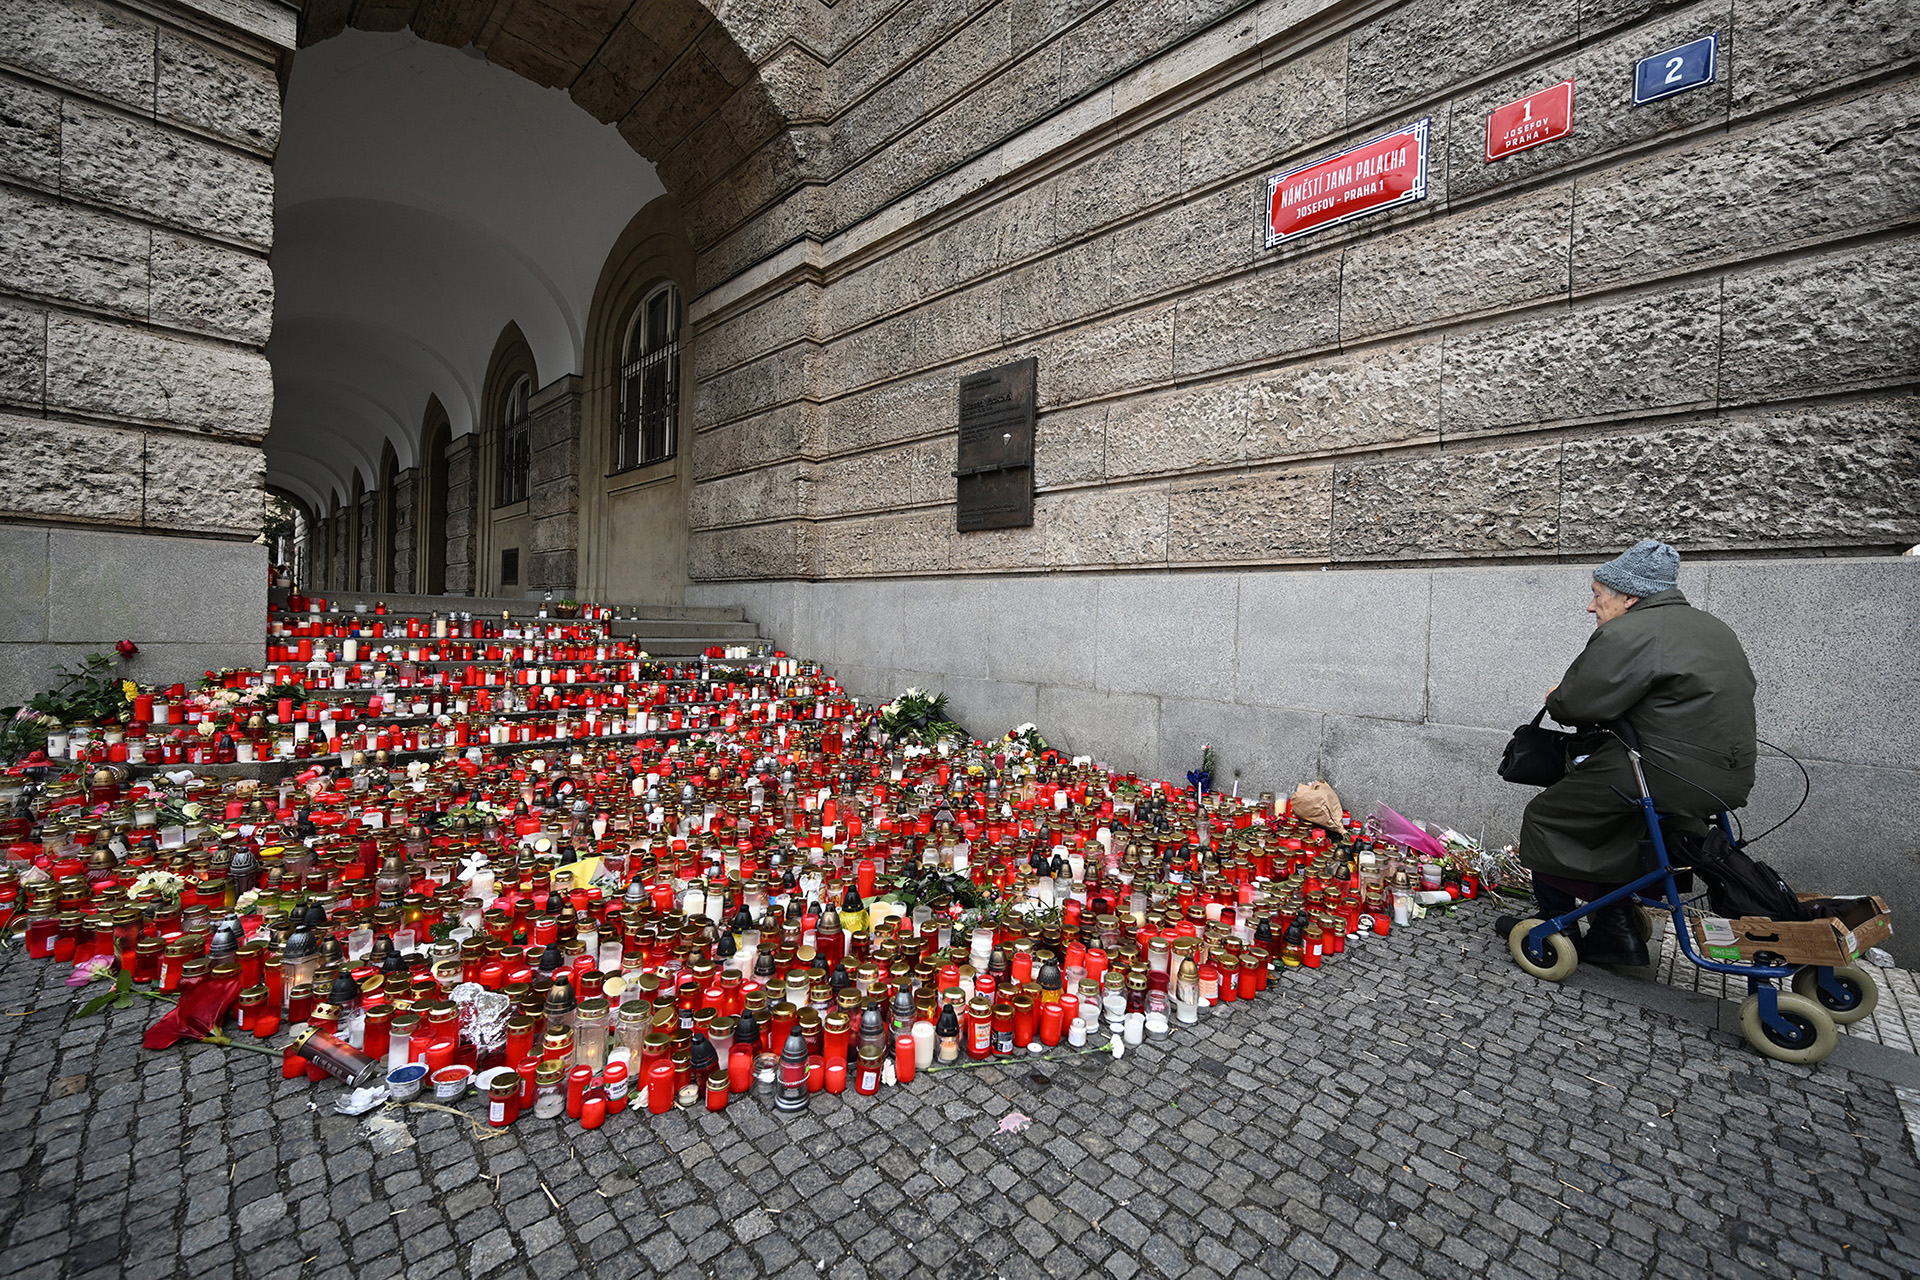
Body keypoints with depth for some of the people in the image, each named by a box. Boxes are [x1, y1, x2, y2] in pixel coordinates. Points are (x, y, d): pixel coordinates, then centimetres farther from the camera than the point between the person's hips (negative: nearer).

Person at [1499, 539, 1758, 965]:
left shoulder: (1628, 634, -15)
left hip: (1667, 778, -10)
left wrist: (1555, 698, 6)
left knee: (1547, 817, 5)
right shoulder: (1713, 627, 17)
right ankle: (1616, 931, 26)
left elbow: (1574, 705, -18)